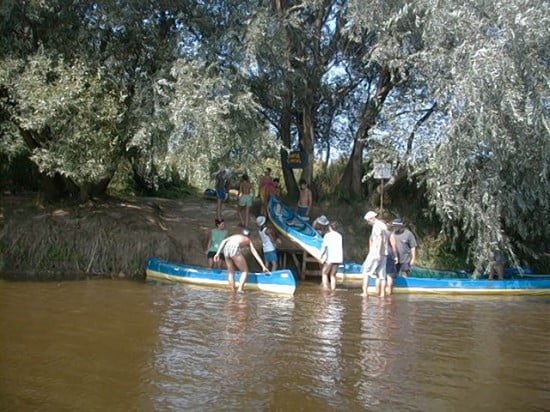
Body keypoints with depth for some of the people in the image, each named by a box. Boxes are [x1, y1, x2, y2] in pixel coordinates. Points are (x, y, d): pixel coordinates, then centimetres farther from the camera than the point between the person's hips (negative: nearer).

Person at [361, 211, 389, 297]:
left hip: (376, 252, -8)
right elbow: (385, 240, 17)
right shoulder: (383, 225, 18)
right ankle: (382, 293, 6)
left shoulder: (376, 226, -8)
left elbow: (379, 239, -18)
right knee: (381, 275, 7)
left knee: (366, 272, -2)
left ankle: (365, 292, -6)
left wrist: (378, 253, -22)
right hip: (383, 253, 8)